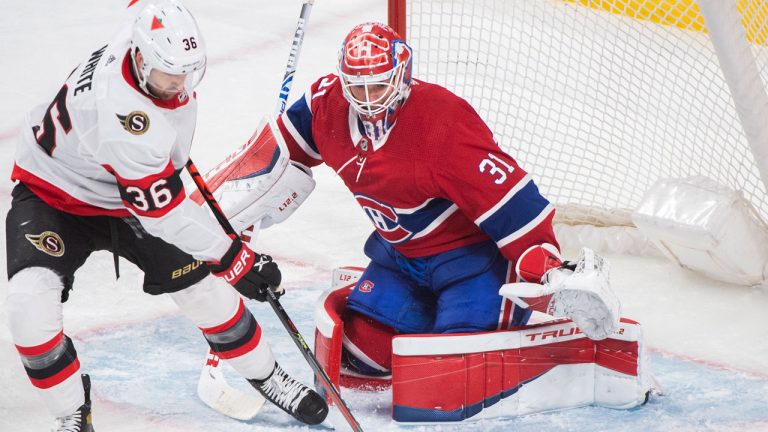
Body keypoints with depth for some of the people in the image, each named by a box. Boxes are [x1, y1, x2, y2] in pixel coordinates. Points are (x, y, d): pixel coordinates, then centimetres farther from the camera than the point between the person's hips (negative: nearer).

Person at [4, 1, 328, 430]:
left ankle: (266, 376, 22)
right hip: (52, 196, -7)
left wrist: (170, 152, 22)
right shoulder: (120, 110, -41)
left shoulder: (156, 46, -18)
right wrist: (234, 259, -29)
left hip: (125, 193, 7)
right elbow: (162, 209, -34)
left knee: (201, 285, 2)